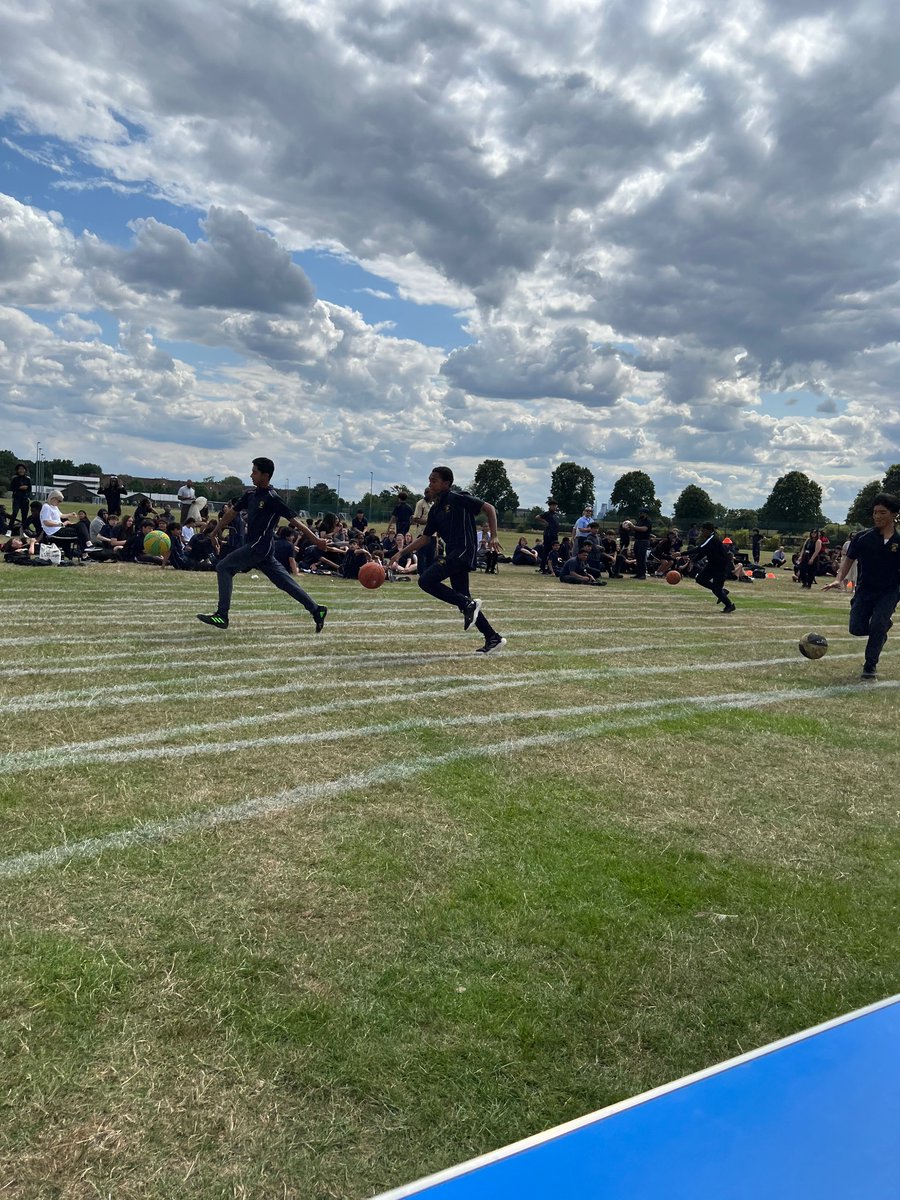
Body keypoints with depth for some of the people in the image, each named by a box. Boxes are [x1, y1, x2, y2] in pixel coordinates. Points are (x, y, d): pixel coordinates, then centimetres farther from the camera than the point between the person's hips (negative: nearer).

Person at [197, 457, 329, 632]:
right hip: (255, 547, 8)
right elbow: (232, 512, 20)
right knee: (285, 581, 9)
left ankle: (222, 616, -9)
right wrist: (215, 531, 22)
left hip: (259, 547, -8)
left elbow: (294, 520, -14)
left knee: (224, 567, -8)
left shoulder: (273, 498, -12)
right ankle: (316, 610, 13)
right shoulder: (251, 493, 11)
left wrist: (315, 540, -17)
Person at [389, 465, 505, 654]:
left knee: (426, 580, -18)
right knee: (462, 598, 10)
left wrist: (493, 536, -14)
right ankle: (493, 638, 16)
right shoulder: (435, 509, 16)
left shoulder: (457, 499, -7)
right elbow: (426, 537, 20)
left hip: (464, 550, -9)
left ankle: (468, 604, -11)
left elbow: (489, 508, -7)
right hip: (453, 553, 9)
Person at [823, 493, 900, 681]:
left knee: (877, 625, -18)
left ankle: (870, 667, 0)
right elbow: (849, 559, 4)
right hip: (864, 590, 2)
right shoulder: (863, 537, -4)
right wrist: (839, 579, -11)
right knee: (857, 629, -7)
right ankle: (884, 625, 29)